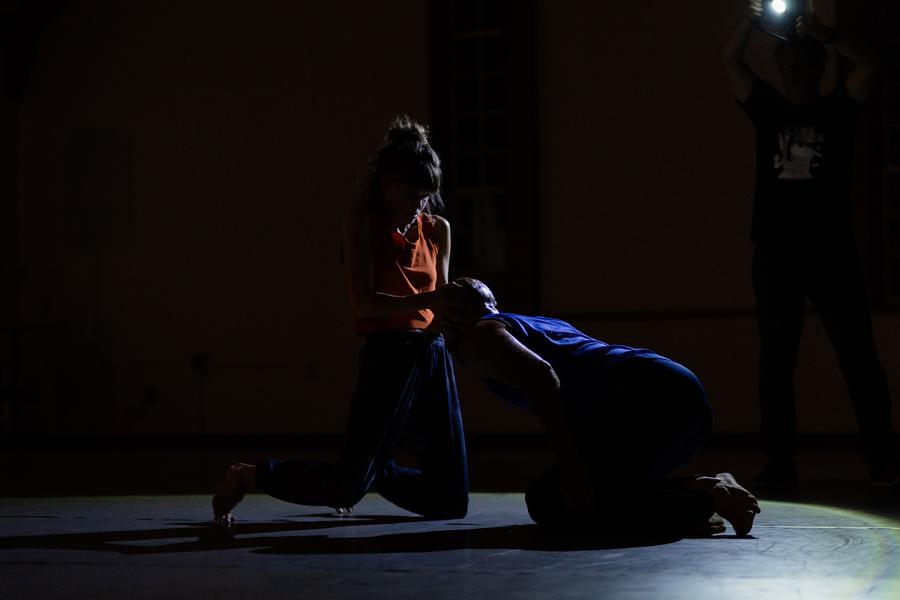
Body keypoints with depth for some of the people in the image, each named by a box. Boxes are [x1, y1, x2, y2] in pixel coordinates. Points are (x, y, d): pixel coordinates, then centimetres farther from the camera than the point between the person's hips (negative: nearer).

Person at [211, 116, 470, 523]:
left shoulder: (438, 229, 14)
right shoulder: (363, 221, -1)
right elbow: (364, 303, -12)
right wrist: (427, 300, -23)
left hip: (434, 356, 6)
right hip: (388, 355, -6)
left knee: (451, 502, 8)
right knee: (347, 490, -13)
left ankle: (371, 472, 35)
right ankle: (249, 477, 11)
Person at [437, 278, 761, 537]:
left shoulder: (478, 336, 9)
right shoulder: (541, 323, 34)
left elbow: (539, 375, -12)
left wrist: (568, 463, -16)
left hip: (646, 399, -9)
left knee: (549, 502, -5)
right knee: (588, 491, 20)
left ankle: (695, 503, -14)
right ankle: (699, 490, 4)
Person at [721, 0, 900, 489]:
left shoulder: (837, 109, 5)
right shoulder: (768, 110, 11)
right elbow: (730, 61, 5)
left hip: (832, 252, -3)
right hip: (775, 254, 3)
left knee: (857, 356, -3)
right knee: (775, 361, 4)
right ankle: (780, 463, 9)